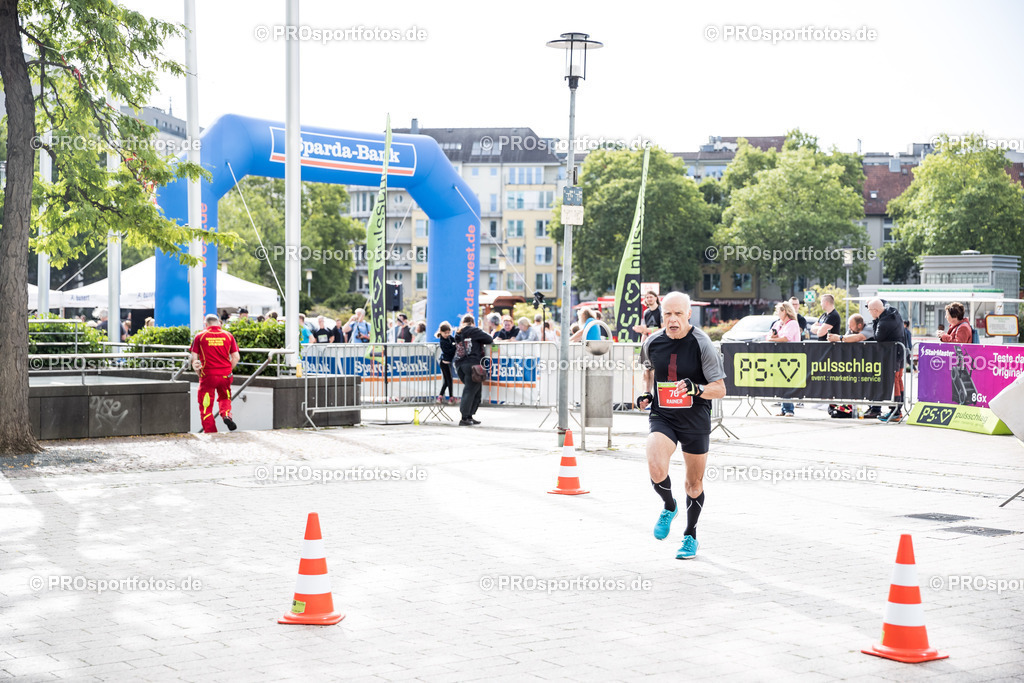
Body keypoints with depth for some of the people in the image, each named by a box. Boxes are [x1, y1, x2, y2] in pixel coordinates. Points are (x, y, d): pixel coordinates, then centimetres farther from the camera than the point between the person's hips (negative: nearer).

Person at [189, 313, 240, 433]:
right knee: (224, 398, 25)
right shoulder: (228, 335, 6)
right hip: (225, 375, 2)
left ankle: (210, 432, 5)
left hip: (208, 375, -2)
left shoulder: (200, 336, 2)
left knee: (206, 407, 7)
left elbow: (194, 358, -1)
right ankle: (226, 413, -4)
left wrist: (198, 373, 11)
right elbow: (236, 357, 2)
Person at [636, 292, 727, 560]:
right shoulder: (652, 343, -3)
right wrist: (646, 392, 5)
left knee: (694, 483, 11)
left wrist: (696, 389, -31)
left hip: (696, 421, -1)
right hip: (662, 417, 1)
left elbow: (720, 389, -12)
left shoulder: (702, 344, -14)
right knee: (657, 470, -24)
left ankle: (690, 535, 34)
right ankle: (669, 507, 10)